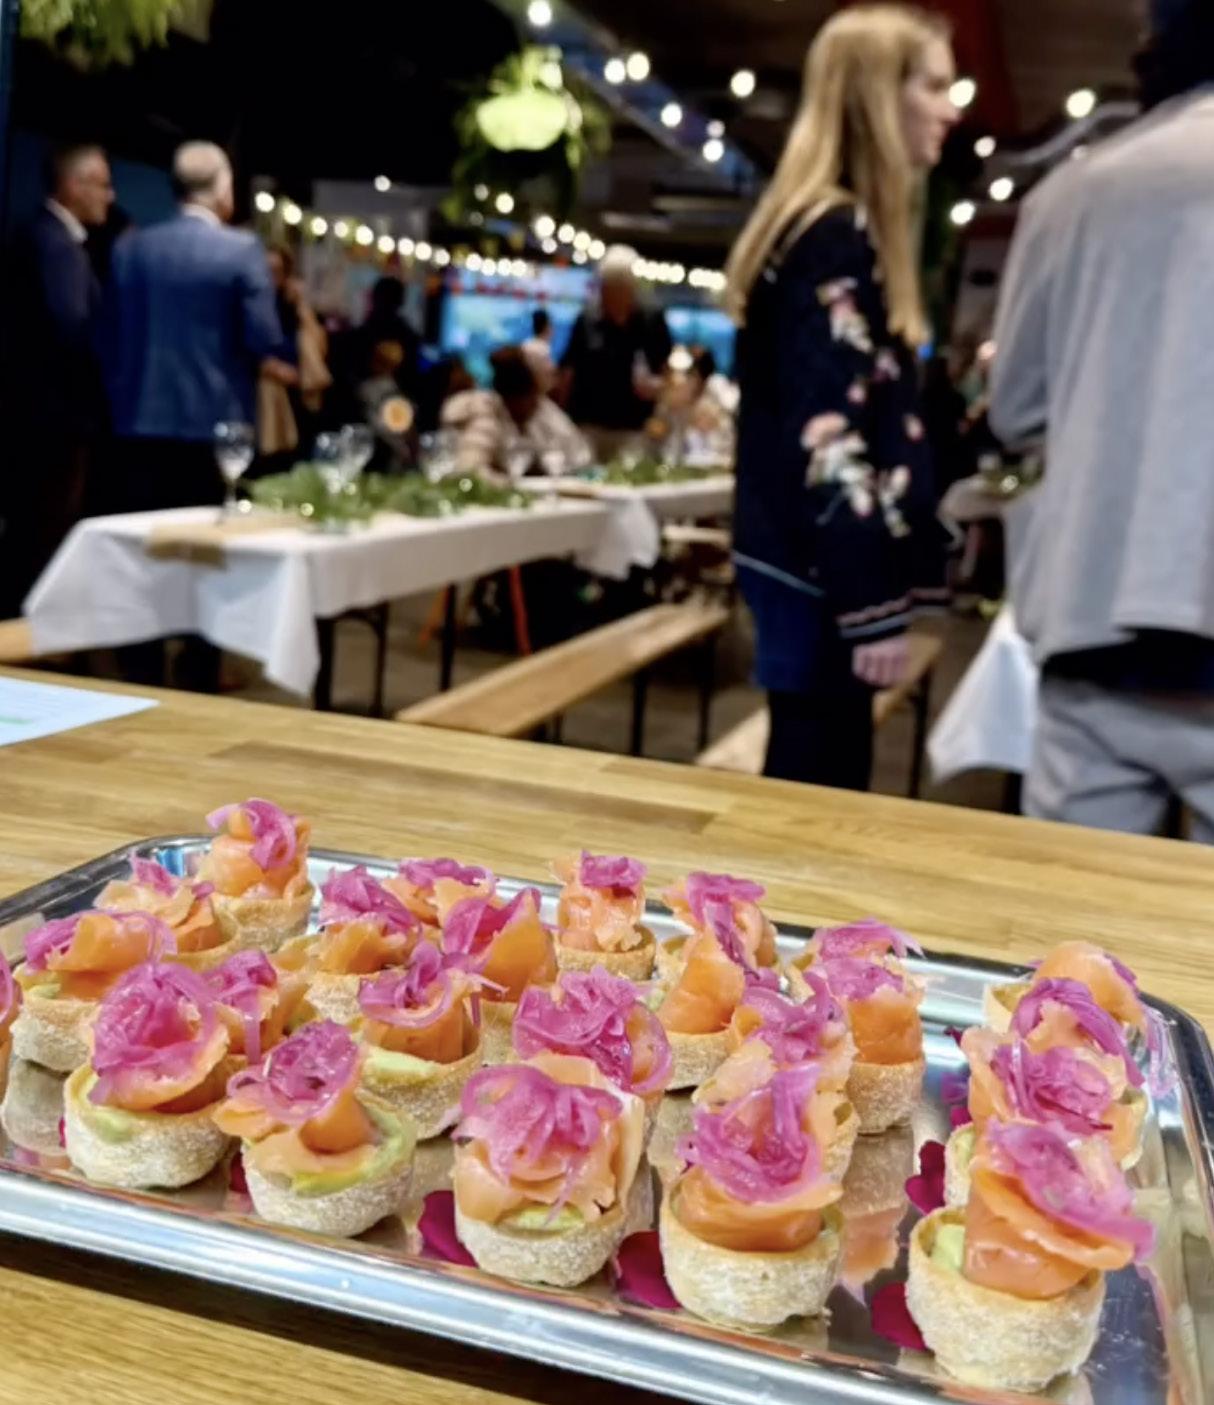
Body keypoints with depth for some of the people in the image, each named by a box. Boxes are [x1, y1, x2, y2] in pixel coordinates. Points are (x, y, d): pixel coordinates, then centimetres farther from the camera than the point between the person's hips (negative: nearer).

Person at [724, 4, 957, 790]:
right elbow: (829, 437, -21)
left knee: (812, 783, 15)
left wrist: (892, 581, 21)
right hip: (821, 571, -10)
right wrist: (875, 608, -20)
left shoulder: (830, 229, 17)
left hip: (810, 561, 10)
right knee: (820, 790, -2)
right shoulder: (839, 235, -13)